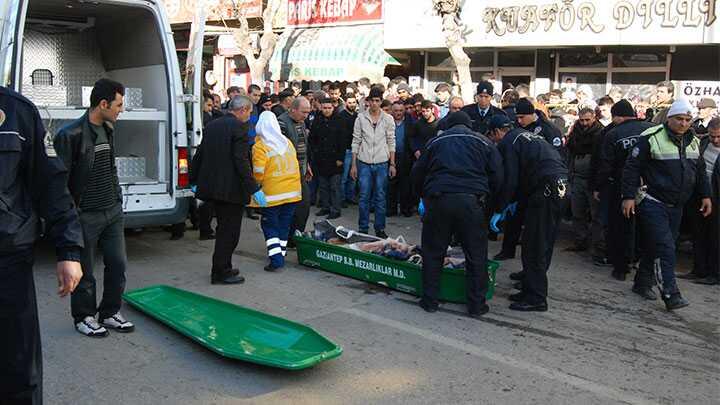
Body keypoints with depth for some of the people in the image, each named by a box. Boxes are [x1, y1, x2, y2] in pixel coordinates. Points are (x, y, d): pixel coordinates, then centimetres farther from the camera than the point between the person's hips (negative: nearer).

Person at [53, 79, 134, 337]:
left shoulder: (107, 130, 10)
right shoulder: (71, 134, -16)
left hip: (113, 211, 7)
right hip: (86, 216, -7)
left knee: (118, 264, 11)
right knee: (85, 271, 7)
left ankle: (110, 313, 27)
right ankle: (84, 317, 24)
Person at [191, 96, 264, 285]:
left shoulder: (212, 125, 12)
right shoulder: (239, 127, -13)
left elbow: (200, 154, 16)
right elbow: (241, 161, -20)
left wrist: (194, 180, 25)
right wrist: (253, 188, -18)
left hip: (213, 187, 8)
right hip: (231, 189, -8)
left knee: (224, 229, 20)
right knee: (229, 231, 1)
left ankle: (222, 268, 28)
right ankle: (221, 272, 7)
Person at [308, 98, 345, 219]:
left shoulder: (339, 121, -4)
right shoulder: (317, 121, 6)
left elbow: (343, 141, -7)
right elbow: (311, 140, 11)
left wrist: (340, 158, -10)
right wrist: (313, 154, 2)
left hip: (334, 160, -4)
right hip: (320, 160, 4)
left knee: (335, 186, -1)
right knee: (322, 186, 12)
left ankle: (336, 209, 6)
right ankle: (325, 207, 23)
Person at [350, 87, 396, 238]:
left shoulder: (388, 119, 3)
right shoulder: (361, 117, 2)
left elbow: (391, 142, 5)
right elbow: (356, 141, 3)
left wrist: (392, 164, 2)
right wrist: (353, 164, 0)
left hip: (382, 163, 0)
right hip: (364, 163, 0)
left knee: (380, 197, 5)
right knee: (364, 197, 3)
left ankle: (380, 228, 14)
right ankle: (363, 228, 13)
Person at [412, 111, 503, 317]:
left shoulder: (436, 142, 19)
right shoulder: (484, 143, 16)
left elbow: (417, 174, 20)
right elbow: (497, 178, 9)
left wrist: (425, 197, 33)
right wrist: (487, 203, 19)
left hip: (438, 200, 1)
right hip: (472, 201, -1)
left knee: (433, 253, 14)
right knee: (476, 255, 10)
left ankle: (429, 301, 20)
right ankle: (476, 305, 16)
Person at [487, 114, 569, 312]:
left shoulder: (507, 143, -1)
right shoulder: (529, 135, 26)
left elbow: (509, 180, -8)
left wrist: (498, 210, -1)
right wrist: (517, 201, 28)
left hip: (547, 191, -10)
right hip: (561, 189, 10)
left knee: (533, 246, -4)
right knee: (543, 245, 15)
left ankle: (536, 299, 0)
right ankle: (529, 289, 24)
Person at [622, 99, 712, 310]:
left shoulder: (693, 141, 11)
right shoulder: (651, 138, -11)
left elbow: (700, 171, 22)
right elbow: (632, 167, -12)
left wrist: (705, 195, 16)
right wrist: (629, 196, -16)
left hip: (676, 206, 7)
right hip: (653, 203, -6)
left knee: (655, 246, 12)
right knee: (665, 248, -12)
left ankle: (644, 283, 25)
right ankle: (671, 295, -12)